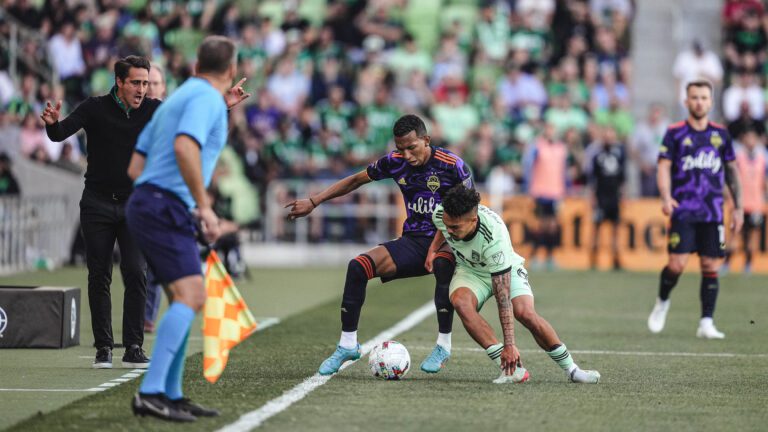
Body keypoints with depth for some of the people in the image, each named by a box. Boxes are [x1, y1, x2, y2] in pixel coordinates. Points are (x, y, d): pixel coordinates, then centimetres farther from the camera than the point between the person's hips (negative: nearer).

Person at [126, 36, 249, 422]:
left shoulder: (176, 98, 22)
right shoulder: (207, 99, -6)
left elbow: (135, 167, 22)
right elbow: (185, 147, -26)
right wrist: (204, 206, -21)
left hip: (147, 203, 10)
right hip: (165, 208, -10)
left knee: (190, 299, 13)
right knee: (189, 295, -19)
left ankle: (172, 395, 14)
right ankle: (150, 392, -28)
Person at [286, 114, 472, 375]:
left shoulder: (451, 165, -14)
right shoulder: (395, 162, -1)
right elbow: (356, 180, 14)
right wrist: (313, 202, 12)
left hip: (446, 243, -5)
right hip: (413, 241, 5)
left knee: (443, 264, -41)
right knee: (358, 266, -17)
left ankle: (444, 345, -28)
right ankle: (348, 345, -4)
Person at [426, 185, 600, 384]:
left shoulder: (495, 238, -40)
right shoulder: (440, 215, -26)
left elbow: (503, 297, -39)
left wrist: (509, 345, -39)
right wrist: (434, 248, -6)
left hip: (506, 270, -4)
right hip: (469, 269, 4)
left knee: (525, 313, -29)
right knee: (460, 301, -31)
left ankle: (571, 369, -5)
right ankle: (511, 370, -29)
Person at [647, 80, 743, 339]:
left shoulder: (721, 134, 11)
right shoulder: (675, 133, 3)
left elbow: (731, 171, 18)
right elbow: (664, 167, -4)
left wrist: (738, 207, 13)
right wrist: (666, 198, -21)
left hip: (713, 212, 3)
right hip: (683, 211, -3)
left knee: (711, 267, -1)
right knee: (677, 264, -11)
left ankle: (706, 323, 5)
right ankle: (662, 302, 17)